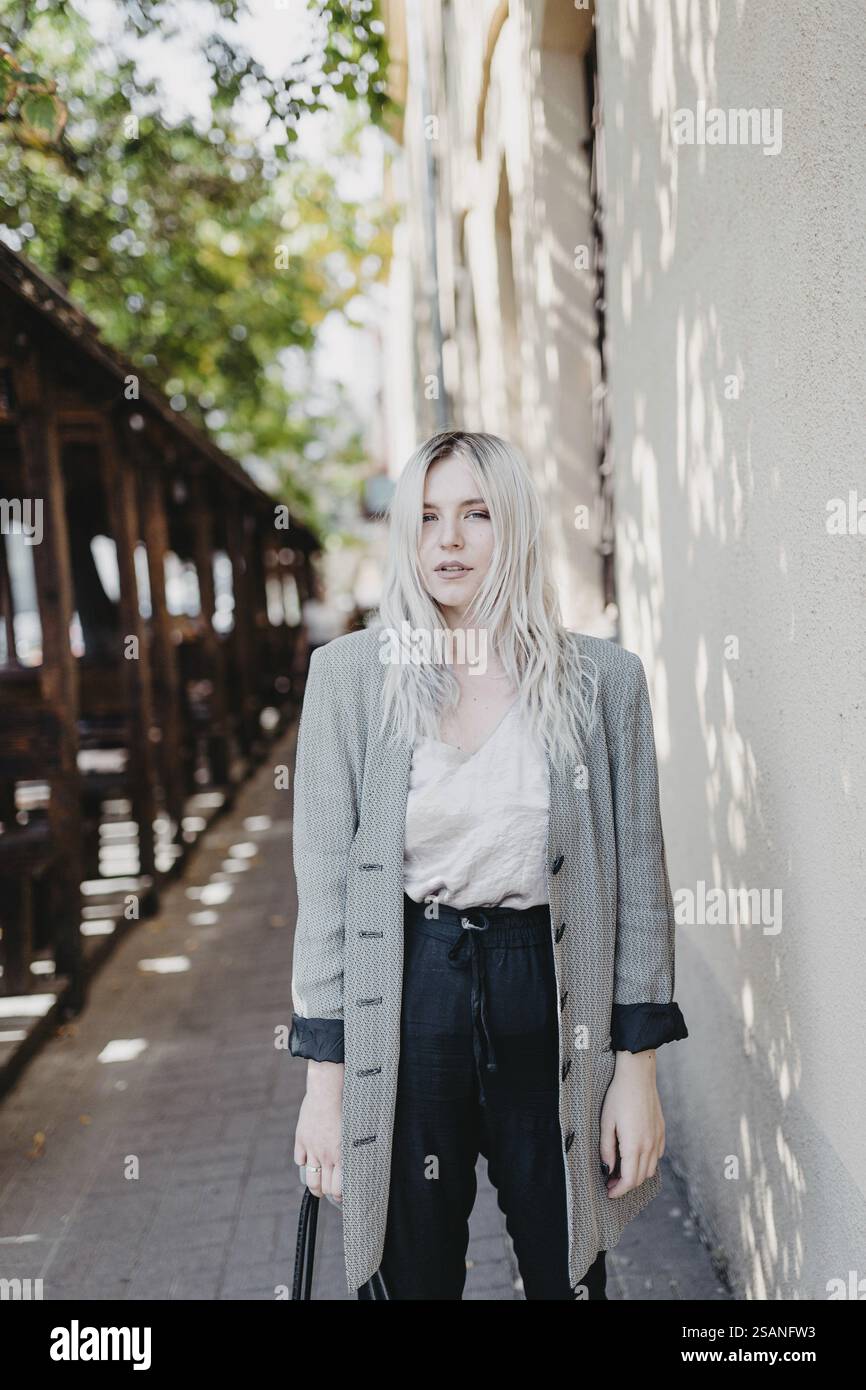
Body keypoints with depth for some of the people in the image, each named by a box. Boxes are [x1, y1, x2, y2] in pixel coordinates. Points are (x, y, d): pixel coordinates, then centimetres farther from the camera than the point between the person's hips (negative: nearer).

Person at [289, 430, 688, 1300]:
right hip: (404, 1003, 0)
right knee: (412, 1275, 12)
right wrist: (324, 1080, -2)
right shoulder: (350, 673, -2)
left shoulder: (603, 679, -1)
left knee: (568, 1276, 12)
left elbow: (638, 877, 2)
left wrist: (639, 1070, 0)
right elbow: (323, 878, -1)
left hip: (550, 1005, 1)